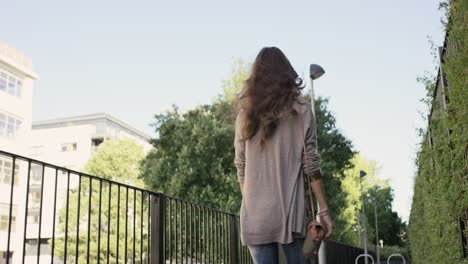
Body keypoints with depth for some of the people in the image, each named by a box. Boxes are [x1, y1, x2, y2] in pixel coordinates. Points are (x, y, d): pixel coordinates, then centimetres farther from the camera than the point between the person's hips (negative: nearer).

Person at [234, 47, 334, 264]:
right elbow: (311, 164, -2)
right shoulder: (301, 112, 1)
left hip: (255, 213, 2)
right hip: (291, 213, -2)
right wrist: (324, 211, 2)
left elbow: (241, 167, 8)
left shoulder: (245, 115, 8)